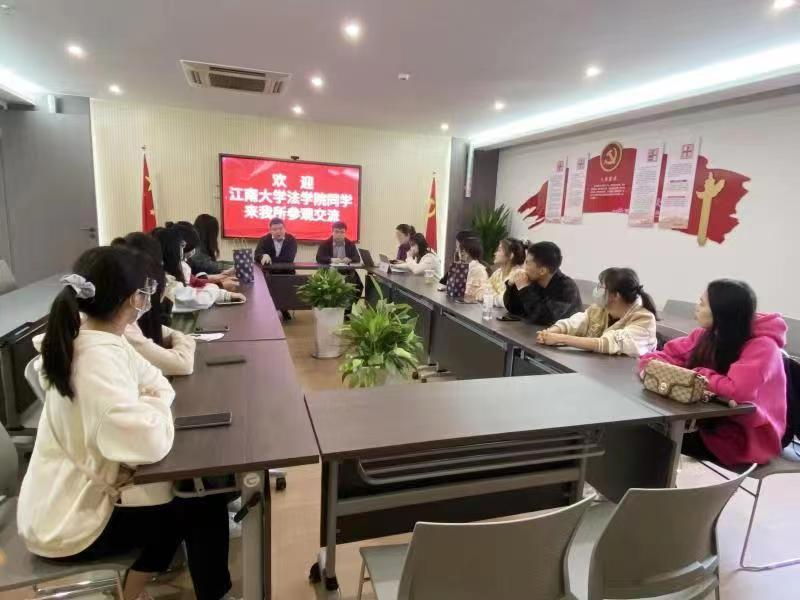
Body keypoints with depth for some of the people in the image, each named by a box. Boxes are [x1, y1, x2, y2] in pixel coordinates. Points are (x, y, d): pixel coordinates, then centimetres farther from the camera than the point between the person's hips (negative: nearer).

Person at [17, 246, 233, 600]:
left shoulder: (100, 340, -3)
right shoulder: (97, 360, -33)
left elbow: (156, 381, 6)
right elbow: (151, 444, -40)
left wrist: (154, 398, -16)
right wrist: (155, 406, -20)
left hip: (75, 493, 9)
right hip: (67, 522, -9)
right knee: (205, 507, 1)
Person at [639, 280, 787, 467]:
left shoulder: (762, 347, -21)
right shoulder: (707, 335, -1)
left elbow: (739, 390, -37)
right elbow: (667, 355, 3)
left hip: (744, 438, -6)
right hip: (709, 422, 6)